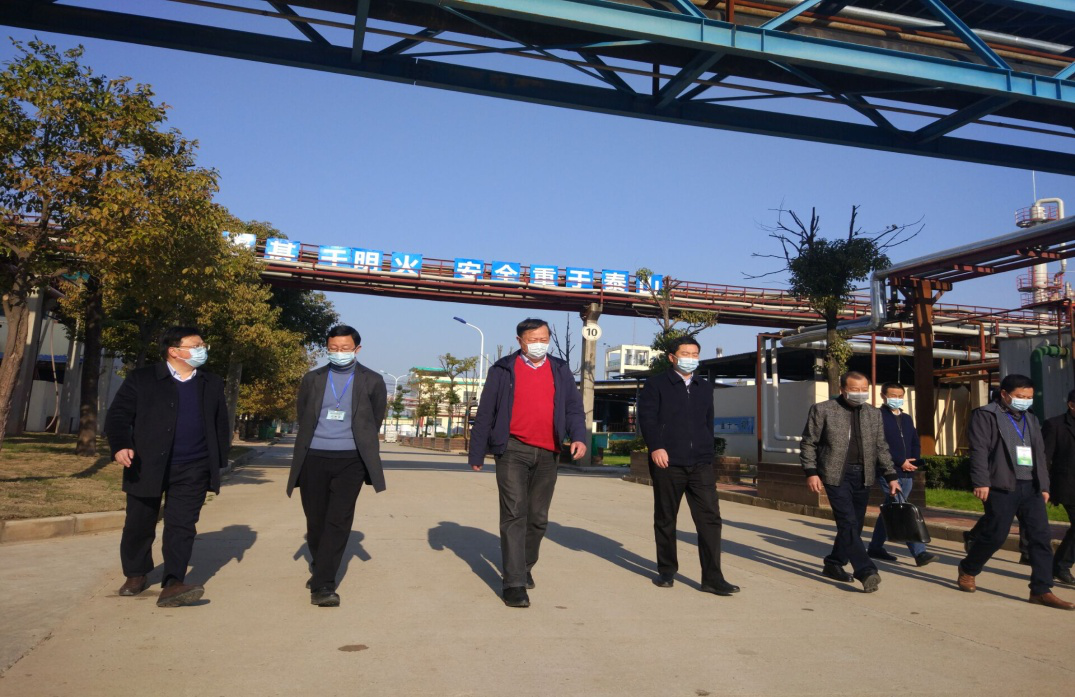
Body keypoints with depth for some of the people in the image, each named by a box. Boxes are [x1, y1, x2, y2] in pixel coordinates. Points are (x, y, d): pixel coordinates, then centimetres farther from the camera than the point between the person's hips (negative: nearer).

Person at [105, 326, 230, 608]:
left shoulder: (213, 384, 9)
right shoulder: (141, 379, 0)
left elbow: (222, 426, 13)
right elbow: (118, 416, -3)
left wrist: (219, 462, 9)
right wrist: (120, 446, -20)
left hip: (192, 472, 1)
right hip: (146, 468, -1)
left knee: (181, 527, -5)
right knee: (139, 526, 12)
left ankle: (172, 585, -6)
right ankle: (136, 574, 34)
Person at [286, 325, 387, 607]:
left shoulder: (372, 381, 3)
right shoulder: (312, 379, 8)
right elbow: (302, 418, 14)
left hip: (350, 460, -2)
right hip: (314, 458, 2)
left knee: (339, 521, -8)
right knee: (316, 520, 9)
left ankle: (322, 586, -6)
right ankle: (320, 570, 32)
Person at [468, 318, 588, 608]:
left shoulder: (560, 371, 12)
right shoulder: (502, 370, 2)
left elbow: (574, 408, 9)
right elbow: (485, 414, 3)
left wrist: (578, 436, -10)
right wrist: (476, 454, 1)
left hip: (547, 454, 4)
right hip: (513, 450, -3)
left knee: (538, 517, 13)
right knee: (514, 513, -9)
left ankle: (525, 567, 34)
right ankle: (514, 583, -4)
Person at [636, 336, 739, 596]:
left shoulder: (705, 388, 18)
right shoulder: (656, 384, 3)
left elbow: (708, 424, 21)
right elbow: (646, 416, -8)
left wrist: (708, 456, 17)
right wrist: (655, 447, -21)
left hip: (700, 464, 4)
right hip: (668, 463, -4)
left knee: (710, 517, -5)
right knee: (665, 519, 6)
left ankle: (712, 577, 0)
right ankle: (666, 571, 20)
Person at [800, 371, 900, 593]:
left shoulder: (873, 414, 11)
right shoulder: (822, 410, -4)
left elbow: (881, 448, 15)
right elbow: (808, 443, -2)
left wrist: (891, 476, 9)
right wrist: (811, 472, -10)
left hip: (863, 476, 5)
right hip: (836, 474, -5)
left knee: (853, 525, 10)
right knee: (848, 523, -13)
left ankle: (833, 564, 25)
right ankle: (866, 571, -13)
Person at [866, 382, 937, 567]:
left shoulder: (907, 418, 18)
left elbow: (915, 444, 18)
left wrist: (913, 462, 0)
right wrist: (901, 461, -15)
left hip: (907, 473, 8)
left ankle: (875, 547, 25)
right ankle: (919, 552, -11)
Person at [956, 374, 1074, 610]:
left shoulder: (1031, 419, 20)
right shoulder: (985, 415, -3)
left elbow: (1040, 455, 22)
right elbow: (979, 450, -10)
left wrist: (1044, 485, 16)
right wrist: (981, 482, -17)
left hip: (1031, 487, 7)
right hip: (1002, 486, -7)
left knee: (1041, 537, 0)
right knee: (994, 535, -4)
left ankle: (1041, 591, 5)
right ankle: (967, 571, 19)